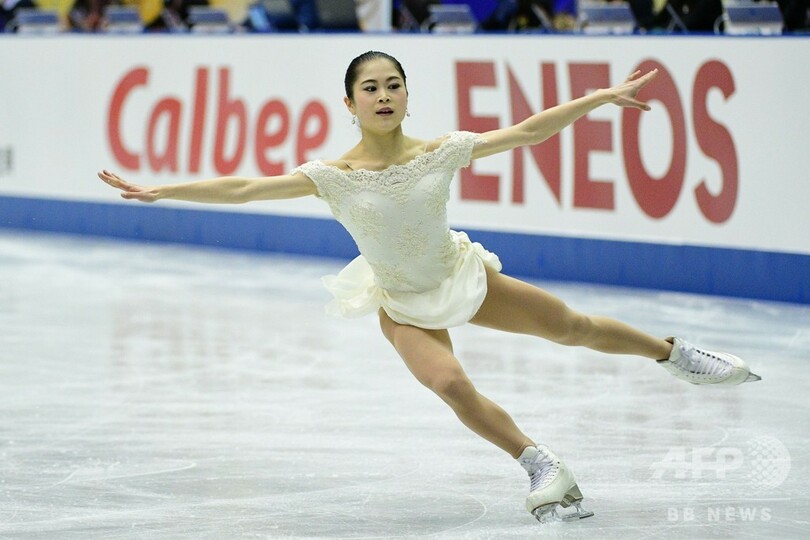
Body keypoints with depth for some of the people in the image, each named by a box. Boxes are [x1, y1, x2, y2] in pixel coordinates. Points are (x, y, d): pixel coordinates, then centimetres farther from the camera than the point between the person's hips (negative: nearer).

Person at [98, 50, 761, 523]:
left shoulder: (441, 153, -17)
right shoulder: (333, 177, -22)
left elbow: (526, 131, -12)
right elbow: (243, 187, -25)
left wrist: (600, 97, -14)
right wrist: (159, 192, -31)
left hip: (465, 278, 2)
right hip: (405, 305, -2)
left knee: (572, 326, 12)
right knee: (450, 381, -29)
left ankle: (671, 351, 39)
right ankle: (541, 464, -10)